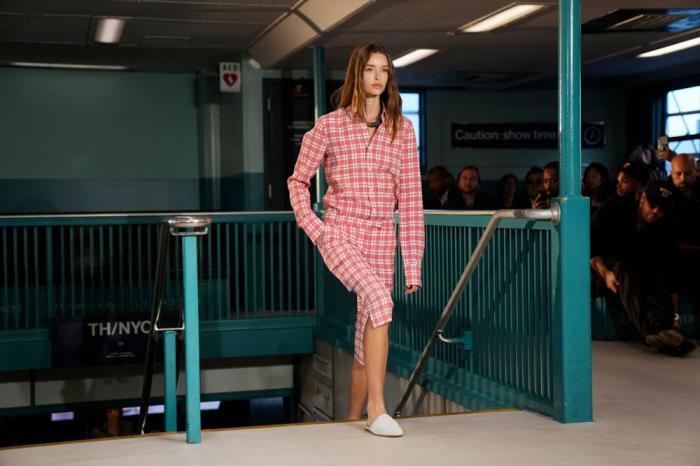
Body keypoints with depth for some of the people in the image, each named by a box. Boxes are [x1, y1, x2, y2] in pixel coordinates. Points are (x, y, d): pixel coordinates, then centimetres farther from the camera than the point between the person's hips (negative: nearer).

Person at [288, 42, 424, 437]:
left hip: (381, 238, 3)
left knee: (369, 332, 4)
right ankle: (377, 409, -23)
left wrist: (413, 262, 2)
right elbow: (298, 181, 10)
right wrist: (311, 226, -4)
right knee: (379, 299, -27)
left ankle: (354, 417, 19)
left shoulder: (402, 129, 6)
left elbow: (410, 197, 5)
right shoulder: (329, 126, 1)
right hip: (339, 231, -3)